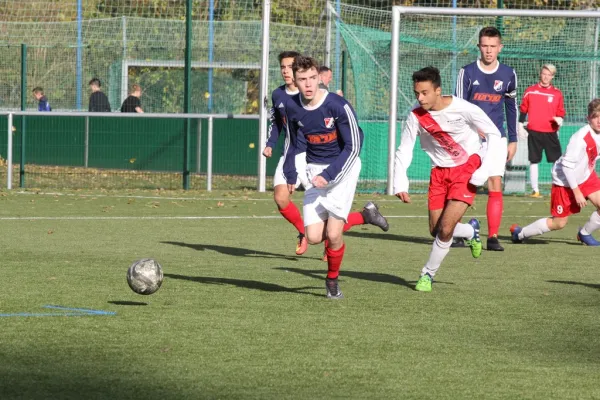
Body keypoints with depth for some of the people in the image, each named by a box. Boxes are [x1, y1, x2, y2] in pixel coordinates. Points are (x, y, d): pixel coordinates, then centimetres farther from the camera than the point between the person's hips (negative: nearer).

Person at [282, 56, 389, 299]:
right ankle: (365, 216, 20)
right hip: (315, 169, 5)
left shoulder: (338, 106, -22)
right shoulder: (291, 107, -6)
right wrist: (290, 174, 10)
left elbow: (353, 147, -17)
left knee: (333, 233, -13)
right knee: (314, 237, -5)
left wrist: (328, 175, -24)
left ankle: (332, 280, 18)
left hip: (343, 167, -5)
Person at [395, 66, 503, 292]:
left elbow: (494, 134, -11)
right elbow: (403, 152, -7)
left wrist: (483, 171, -17)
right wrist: (400, 184, -22)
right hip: (440, 171, 5)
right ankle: (471, 231, 38)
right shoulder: (416, 117, -12)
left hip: (467, 168, -4)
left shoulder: (463, 109, -21)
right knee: (436, 231, 6)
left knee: (445, 229, -15)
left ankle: (428, 274, 7)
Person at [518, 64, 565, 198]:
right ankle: (535, 190, 11)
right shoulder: (530, 91, 4)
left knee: (558, 160, -5)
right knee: (534, 161, 4)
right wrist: (520, 126, 3)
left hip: (551, 132, 0)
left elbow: (560, 112, 10)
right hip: (534, 132, 0)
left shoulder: (557, 93, 6)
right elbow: (523, 110, 8)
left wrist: (559, 118, -12)